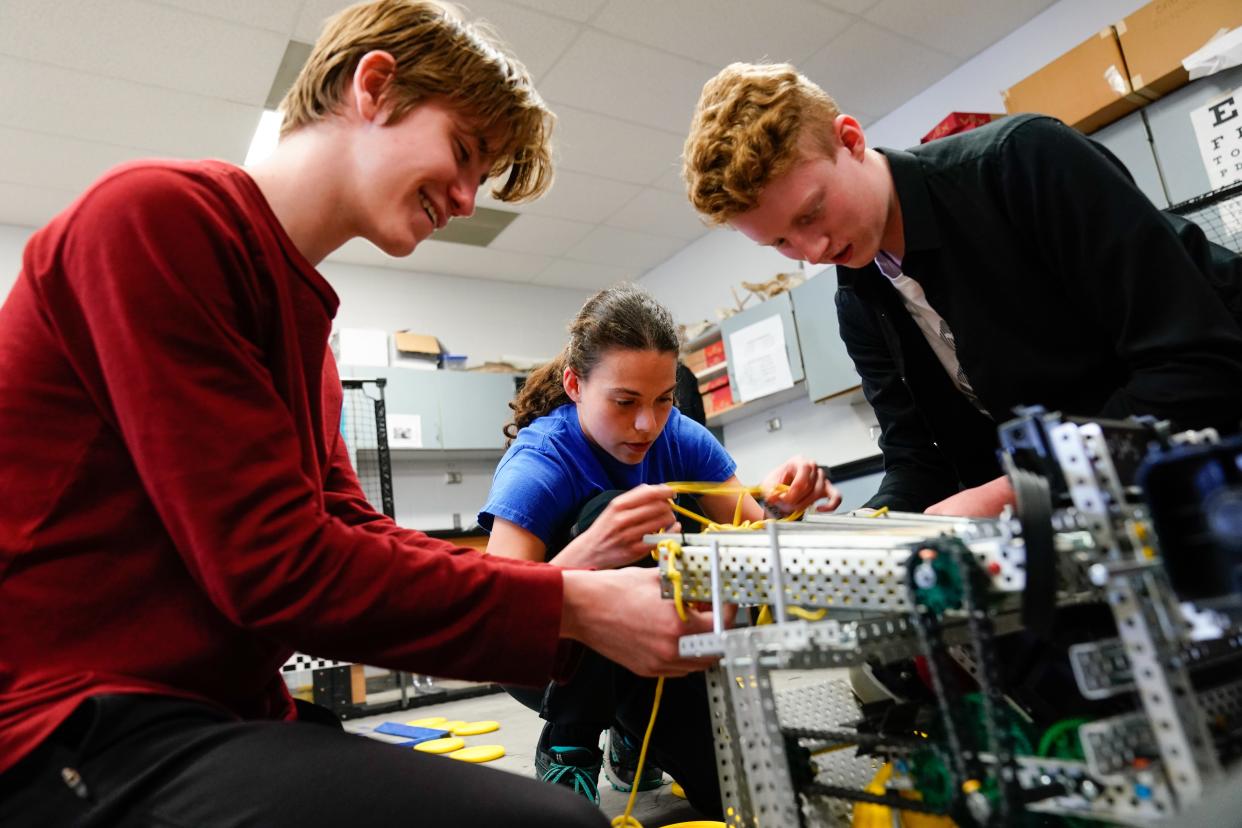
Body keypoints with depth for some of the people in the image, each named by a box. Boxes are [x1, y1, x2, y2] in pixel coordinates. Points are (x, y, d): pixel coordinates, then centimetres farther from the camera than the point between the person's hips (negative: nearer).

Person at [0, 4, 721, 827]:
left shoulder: (299, 316, 14)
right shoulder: (158, 213, -13)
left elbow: (356, 542, 6)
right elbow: (279, 570, -20)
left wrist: (567, 580, -5)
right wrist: (573, 606, -15)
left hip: (209, 716, 9)